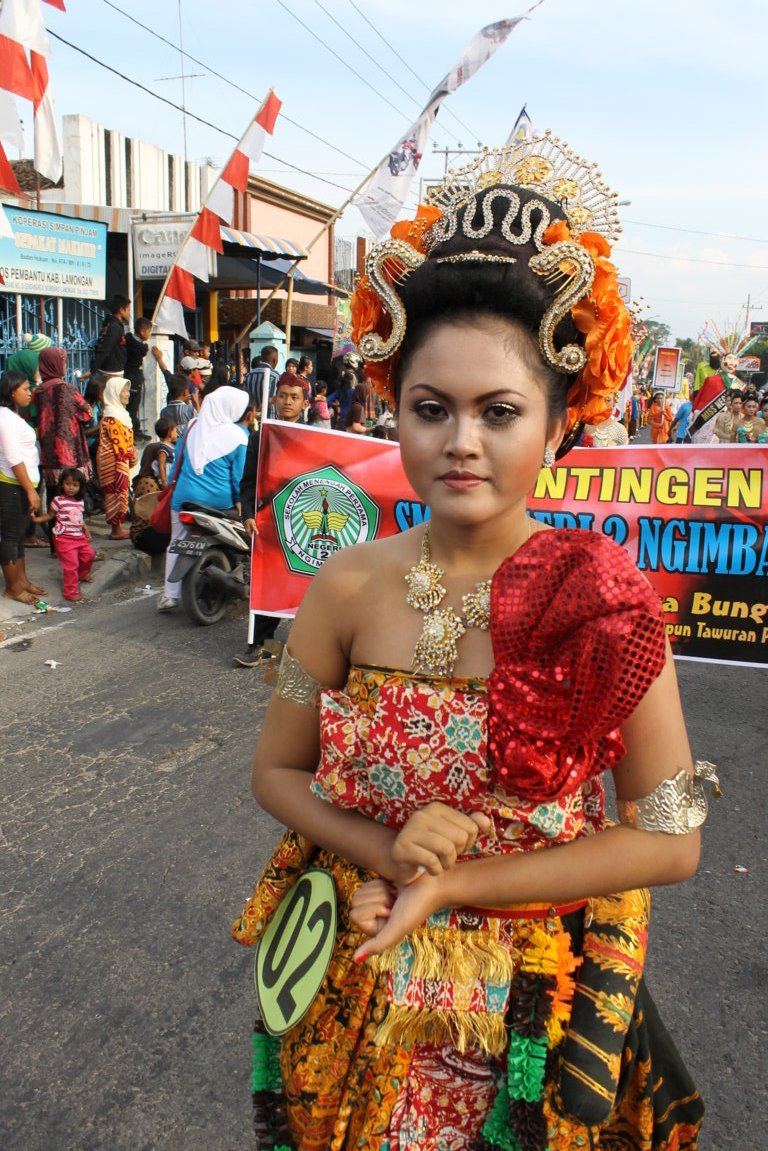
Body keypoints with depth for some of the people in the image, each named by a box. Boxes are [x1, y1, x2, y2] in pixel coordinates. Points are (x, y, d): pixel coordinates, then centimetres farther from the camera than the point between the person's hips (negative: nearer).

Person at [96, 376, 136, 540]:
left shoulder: (118, 412, 17)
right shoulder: (111, 416, -15)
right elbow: (118, 441, -20)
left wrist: (131, 457, 12)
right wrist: (131, 456, -12)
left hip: (120, 461, 10)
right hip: (115, 461, -10)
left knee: (118, 493, 12)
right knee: (116, 493, -6)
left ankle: (118, 527, 17)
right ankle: (116, 530, -2)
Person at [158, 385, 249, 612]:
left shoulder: (192, 426, 4)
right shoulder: (238, 435, -8)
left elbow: (178, 461, 12)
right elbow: (239, 475, -5)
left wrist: (172, 486, 23)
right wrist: (239, 500, 7)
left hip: (184, 497, 3)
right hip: (218, 502, -3)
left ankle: (170, 595, 14)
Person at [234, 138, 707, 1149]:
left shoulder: (606, 600, -21)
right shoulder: (349, 590, -14)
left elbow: (669, 840, -16)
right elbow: (278, 772, -3)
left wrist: (450, 886, -18)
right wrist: (385, 854, -21)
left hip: (536, 1002, -2)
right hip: (361, 981, 2)